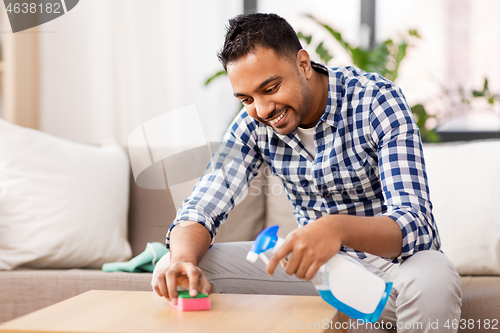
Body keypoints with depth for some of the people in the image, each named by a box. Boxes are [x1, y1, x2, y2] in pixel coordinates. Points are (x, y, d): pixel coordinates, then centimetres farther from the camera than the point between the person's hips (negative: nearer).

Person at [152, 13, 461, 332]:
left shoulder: (377, 101, -20)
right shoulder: (254, 123, -5)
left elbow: (414, 223, -29)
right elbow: (201, 208, -9)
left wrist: (339, 228, -51)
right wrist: (183, 260, -33)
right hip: (315, 259, 4)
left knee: (433, 282, -40)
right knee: (174, 271, -13)